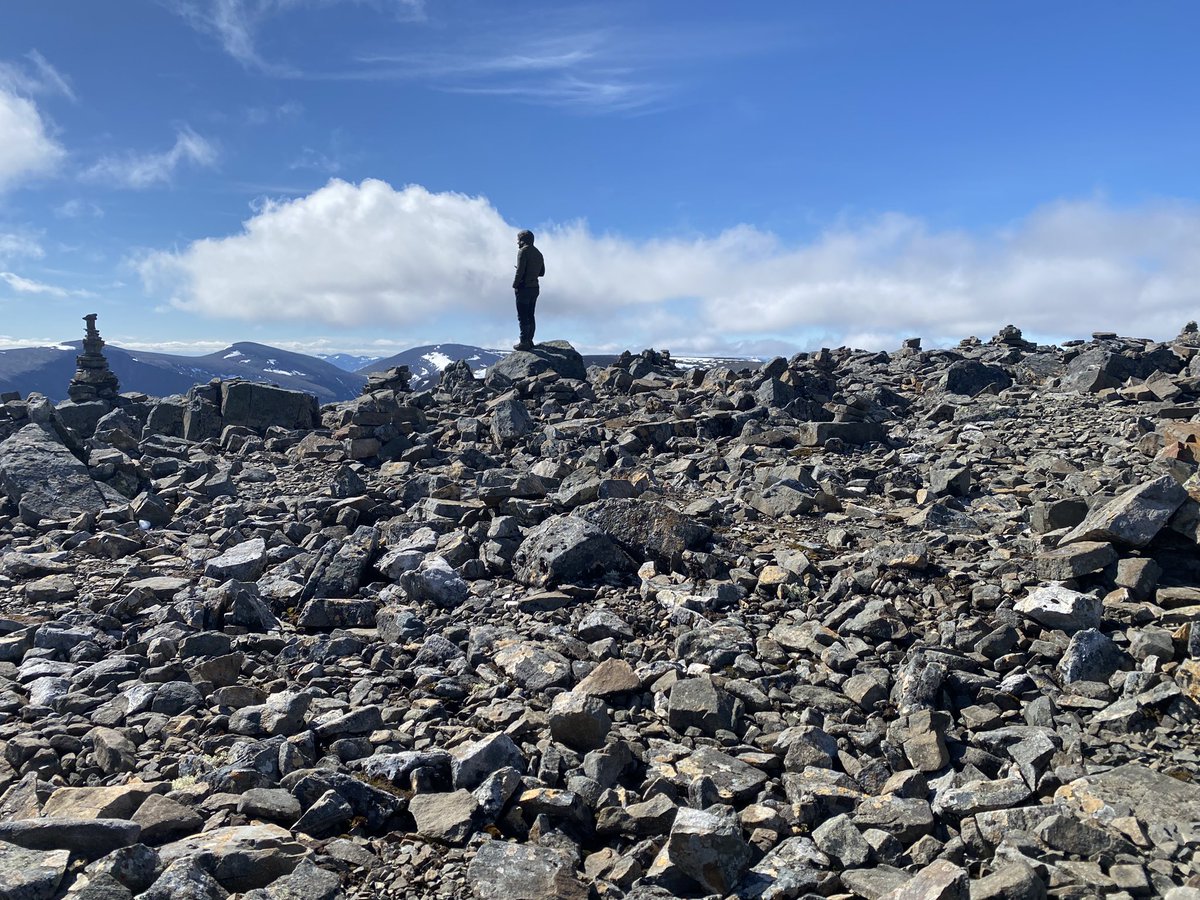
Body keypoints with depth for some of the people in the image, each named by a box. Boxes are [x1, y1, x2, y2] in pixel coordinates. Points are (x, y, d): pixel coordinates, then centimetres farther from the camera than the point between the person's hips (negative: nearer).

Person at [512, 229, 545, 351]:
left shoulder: (523, 251, -10)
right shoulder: (538, 253, 14)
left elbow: (520, 271, -18)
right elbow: (542, 272, 18)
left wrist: (515, 285, -9)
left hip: (524, 288, -8)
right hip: (534, 287, 8)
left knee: (522, 316, -6)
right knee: (530, 315, 14)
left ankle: (524, 342, -7)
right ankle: (529, 340, 17)